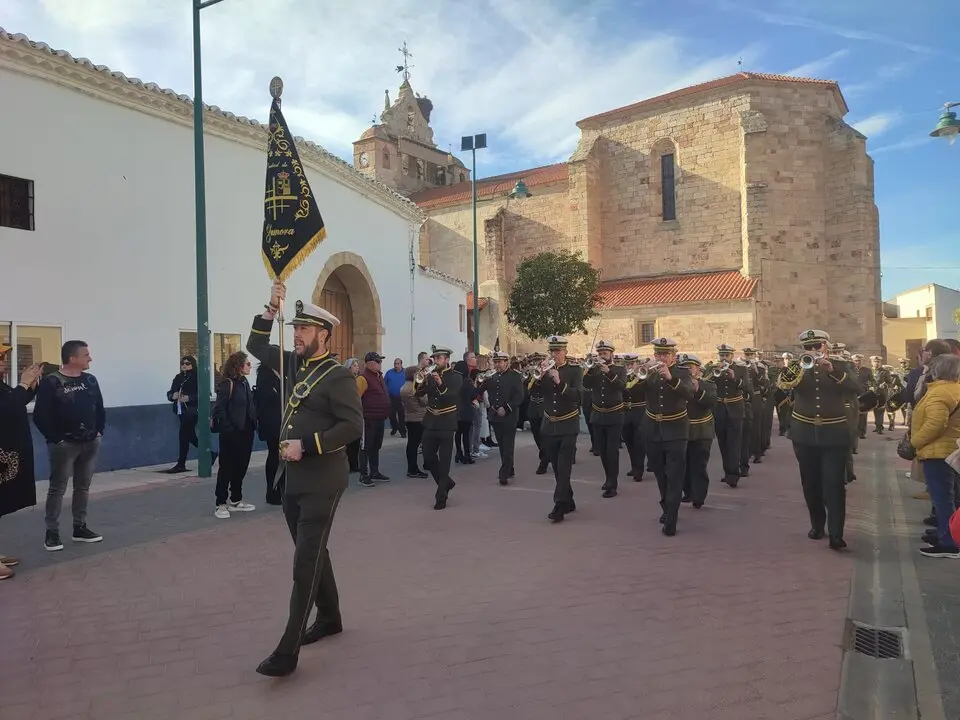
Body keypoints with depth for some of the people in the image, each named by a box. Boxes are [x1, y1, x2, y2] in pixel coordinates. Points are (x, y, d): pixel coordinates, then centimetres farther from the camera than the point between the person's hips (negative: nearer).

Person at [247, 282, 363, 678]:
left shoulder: (338, 375, -14)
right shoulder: (294, 363, 10)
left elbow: (353, 426, -19)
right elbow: (256, 346, 18)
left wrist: (306, 446, -22)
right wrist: (271, 309, 5)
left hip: (321, 481, -8)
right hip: (293, 478, 8)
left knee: (306, 561, -5)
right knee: (312, 552, 18)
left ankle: (288, 651, -1)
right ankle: (329, 618, 35)